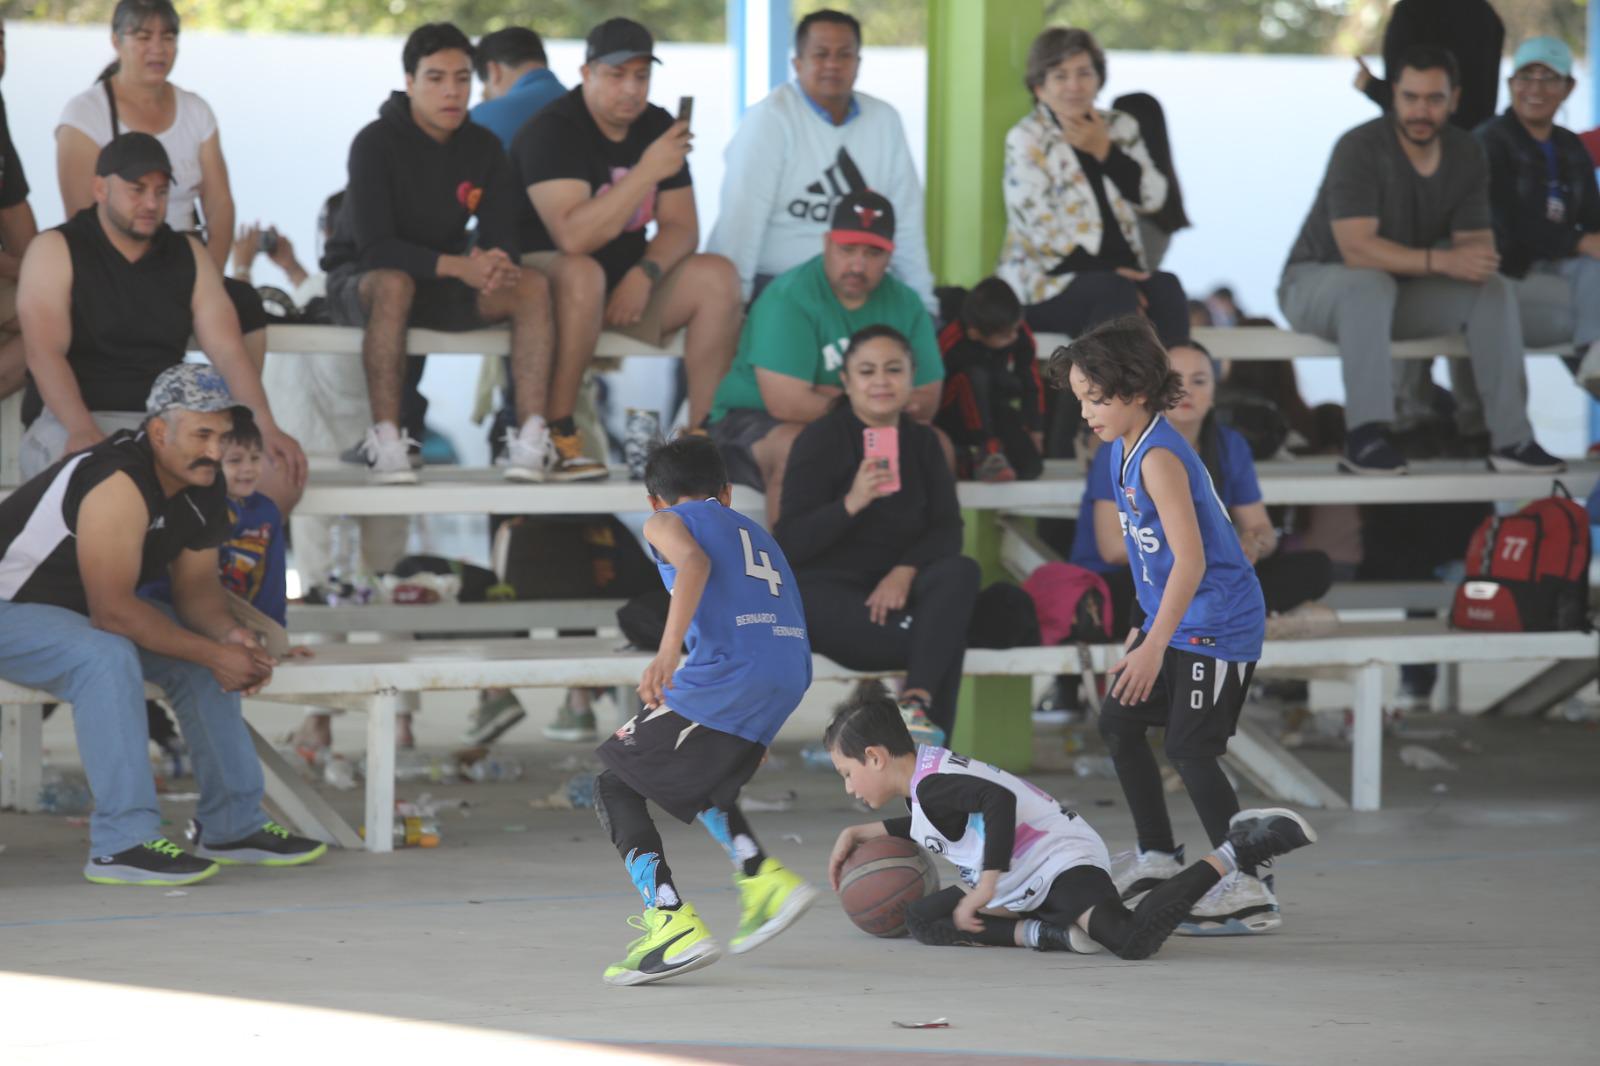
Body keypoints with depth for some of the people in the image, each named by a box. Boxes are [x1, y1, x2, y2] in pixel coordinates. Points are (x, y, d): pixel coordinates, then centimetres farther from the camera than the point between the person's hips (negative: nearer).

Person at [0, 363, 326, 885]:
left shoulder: (201, 487, -3)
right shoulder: (119, 486, -32)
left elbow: (196, 584, 4)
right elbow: (112, 611, -32)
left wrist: (227, 635, -18)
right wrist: (214, 655, -28)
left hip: (76, 607, 10)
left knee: (205, 648, 1)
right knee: (107, 657, -34)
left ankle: (233, 824, 10)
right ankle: (124, 842, -33)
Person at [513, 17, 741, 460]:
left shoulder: (657, 127, 5)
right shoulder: (554, 130, -17)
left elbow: (682, 228, 2)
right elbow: (573, 237, -30)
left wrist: (643, 275, -19)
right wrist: (647, 172, -33)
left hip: (628, 285, 7)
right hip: (542, 271, -7)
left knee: (718, 276, -14)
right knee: (582, 273, -39)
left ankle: (703, 432, -15)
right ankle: (557, 433, -33)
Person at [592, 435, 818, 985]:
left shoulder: (666, 522, 13)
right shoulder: (756, 532, 33)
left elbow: (694, 561, -11)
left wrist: (668, 650, -23)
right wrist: (754, 736, 42)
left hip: (724, 671, -7)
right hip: (790, 676, 7)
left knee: (615, 789, 5)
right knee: (693, 778, 33)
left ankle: (675, 926, -12)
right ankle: (764, 880, 18)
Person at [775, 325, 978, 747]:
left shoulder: (922, 441, 10)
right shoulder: (820, 439, -4)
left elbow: (948, 530, 2)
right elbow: (790, 543, -12)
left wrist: (905, 572, -19)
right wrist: (851, 503, -29)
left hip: (895, 588, 5)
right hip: (828, 591, -5)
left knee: (961, 572, -30)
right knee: (948, 637, -30)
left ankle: (917, 705, -40)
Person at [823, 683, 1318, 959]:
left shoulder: (932, 783, -16)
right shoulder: (931, 775, 17)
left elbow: (998, 801, -33)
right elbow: (936, 826, 39)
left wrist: (986, 887, -32)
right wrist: (862, 833, 32)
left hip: (1063, 862, -11)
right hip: (1025, 890, 11)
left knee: (1132, 939, -35)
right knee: (921, 920, 7)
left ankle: (1234, 851, -15)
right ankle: (1054, 933, -8)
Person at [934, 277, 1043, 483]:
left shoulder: (1022, 336, -15)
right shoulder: (951, 344, -30)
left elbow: (1031, 385, -3)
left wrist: (1035, 431, -2)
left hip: (991, 413, 4)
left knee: (1031, 466, -17)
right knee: (975, 375, -36)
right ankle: (988, 452, -32)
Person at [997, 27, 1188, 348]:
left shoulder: (1120, 128, 15)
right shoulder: (1026, 141, -1)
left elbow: (1152, 197, 4)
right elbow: (1042, 233, -10)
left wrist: (1105, 151, -7)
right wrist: (1110, 273, -18)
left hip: (1119, 272, 4)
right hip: (1047, 284, -4)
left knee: (1166, 289, -27)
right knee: (1116, 293, -34)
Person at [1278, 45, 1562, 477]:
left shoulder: (1466, 154, -1)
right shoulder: (1360, 148, -23)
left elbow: (1476, 242, -4)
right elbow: (1357, 248, -32)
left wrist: (1479, 257, -30)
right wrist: (1441, 261, -41)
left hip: (1401, 288, 6)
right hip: (1316, 284, -6)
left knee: (1494, 289, -15)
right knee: (1371, 284, -40)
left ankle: (1511, 439, -19)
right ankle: (1366, 437, -45)